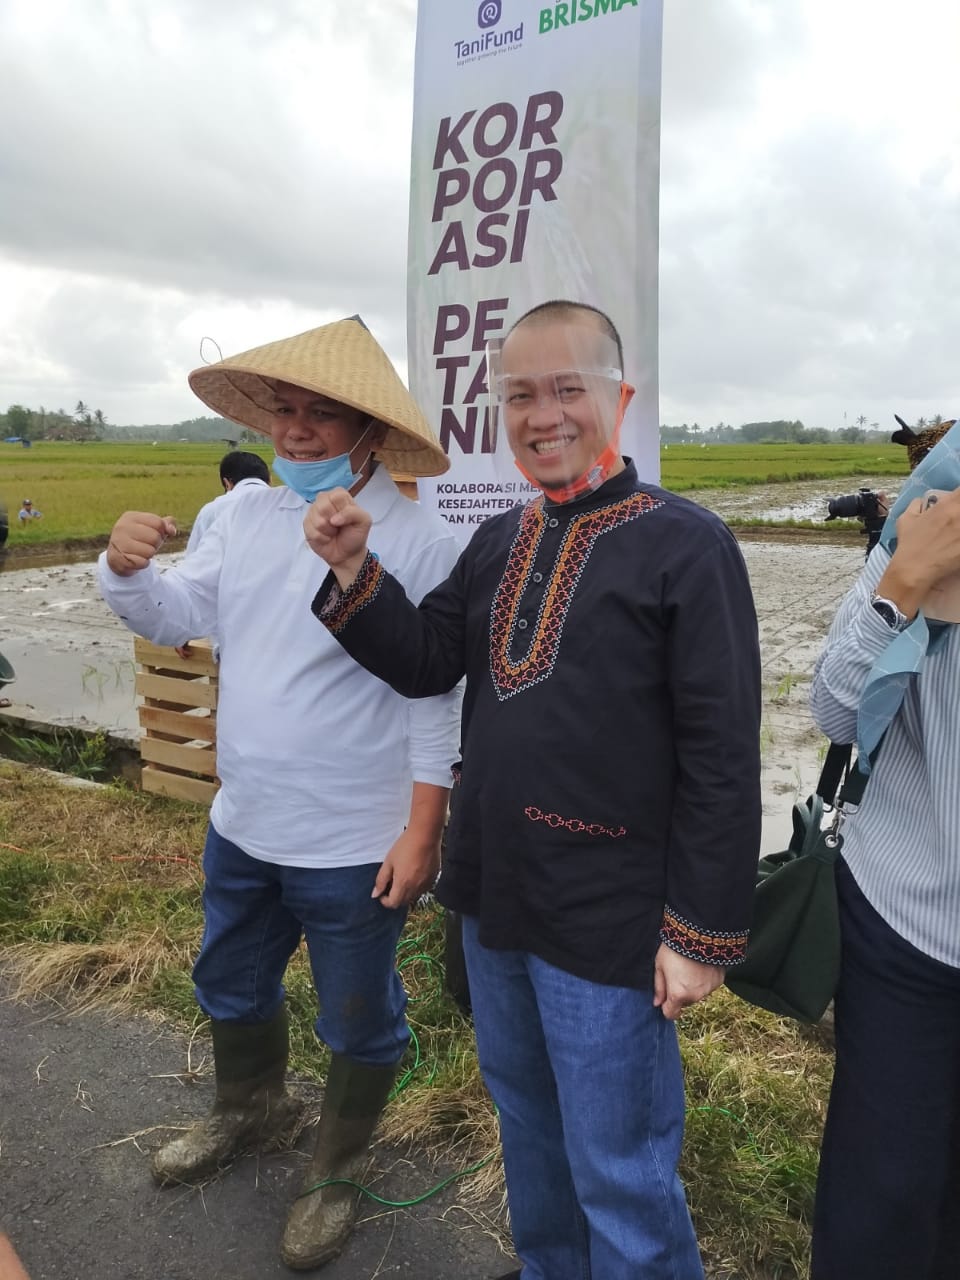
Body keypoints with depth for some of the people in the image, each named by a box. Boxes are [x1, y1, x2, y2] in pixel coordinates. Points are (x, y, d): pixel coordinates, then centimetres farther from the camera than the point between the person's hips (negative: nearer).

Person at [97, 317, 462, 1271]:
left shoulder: (417, 542, -18)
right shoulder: (247, 518, 0)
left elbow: (432, 704, -17)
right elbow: (173, 617, 4)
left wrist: (421, 833, -17)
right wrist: (126, 568, -17)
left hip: (354, 844, -6)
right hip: (243, 824, 7)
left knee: (357, 1021, 16)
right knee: (231, 985, 28)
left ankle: (338, 1169, 44)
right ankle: (249, 1110, 57)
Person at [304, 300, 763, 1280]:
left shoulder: (684, 545, -15)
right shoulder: (499, 543, 6)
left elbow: (723, 754, -15)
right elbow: (424, 662, 6)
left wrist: (703, 931, -14)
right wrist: (352, 573, -9)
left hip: (609, 923, -7)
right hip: (494, 898, 7)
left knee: (619, 1172, 11)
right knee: (525, 1118, 27)